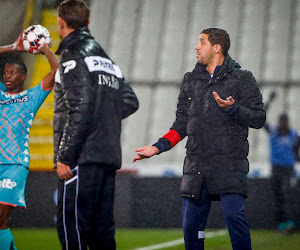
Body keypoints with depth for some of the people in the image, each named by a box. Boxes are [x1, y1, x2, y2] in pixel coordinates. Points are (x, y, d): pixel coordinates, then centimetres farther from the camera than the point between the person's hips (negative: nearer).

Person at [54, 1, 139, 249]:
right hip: (109, 156, 8)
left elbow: (80, 108, -16)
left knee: (71, 226, -9)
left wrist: (64, 156, -16)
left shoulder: (72, 55, -6)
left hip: (83, 157, -8)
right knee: (102, 230, 11)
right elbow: (130, 101, 22)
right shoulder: (106, 58, 20)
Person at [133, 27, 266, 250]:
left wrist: (232, 109, -18)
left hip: (230, 162, -5)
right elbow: (182, 124, 20)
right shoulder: (191, 81, 18)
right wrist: (158, 147, 9)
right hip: (196, 163, 5)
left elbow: (259, 118, -2)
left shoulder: (242, 79, 4)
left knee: (234, 215, -19)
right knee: (191, 224, 2)